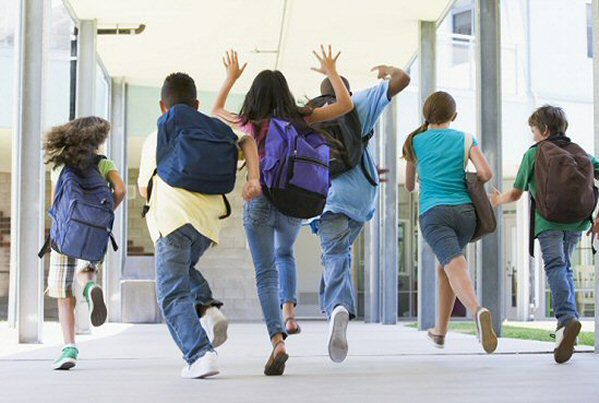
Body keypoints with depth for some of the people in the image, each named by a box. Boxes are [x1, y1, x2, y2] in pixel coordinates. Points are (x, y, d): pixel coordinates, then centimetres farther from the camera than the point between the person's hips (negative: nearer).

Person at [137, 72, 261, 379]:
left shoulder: (155, 139, 20)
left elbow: (144, 189, 26)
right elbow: (246, 140, 9)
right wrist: (254, 178, -1)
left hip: (172, 217, -3)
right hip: (208, 218, 4)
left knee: (173, 294, -4)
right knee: (183, 269, 29)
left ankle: (200, 354, -20)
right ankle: (207, 307, 3)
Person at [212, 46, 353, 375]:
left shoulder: (248, 124, -1)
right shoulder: (301, 119, -2)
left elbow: (216, 111, 20)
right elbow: (346, 105, 5)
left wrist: (231, 77, 30)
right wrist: (331, 72, 16)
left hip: (259, 202, -2)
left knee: (266, 272, -1)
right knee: (284, 255, 31)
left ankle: (278, 339, -19)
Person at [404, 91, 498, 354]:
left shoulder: (415, 142, 12)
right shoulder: (466, 140, 11)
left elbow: (409, 186, 24)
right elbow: (486, 173, -3)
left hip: (433, 213, -2)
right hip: (465, 211, 3)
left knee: (455, 266, -20)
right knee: (444, 266, 22)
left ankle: (478, 311, -50)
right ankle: (440, 332, 29)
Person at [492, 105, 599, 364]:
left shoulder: (533, 153, 12)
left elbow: (516, 194, 15)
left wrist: (498, 200, 37)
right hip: (577, 219, 4)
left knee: (555, 266, -15)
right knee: (566, 266, 18)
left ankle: (567, 317, -39)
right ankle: (567, 325, 10)